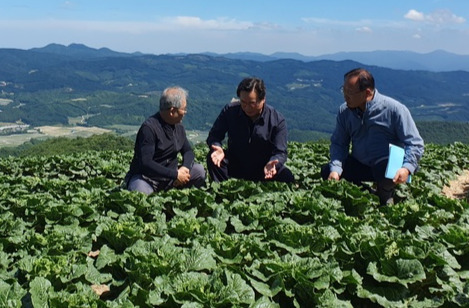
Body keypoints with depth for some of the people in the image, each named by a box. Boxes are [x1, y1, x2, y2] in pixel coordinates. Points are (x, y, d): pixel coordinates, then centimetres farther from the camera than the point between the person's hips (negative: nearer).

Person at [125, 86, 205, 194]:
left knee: (199, 169, -11)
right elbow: (145, 163, -27)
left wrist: (185, 168, -14)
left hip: (170, 175, 7)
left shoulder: (178, 127, 5)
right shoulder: (149, 128, -20)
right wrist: (175, 175, -26)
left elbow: (188, 151, 10)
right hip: (146, 177, -6)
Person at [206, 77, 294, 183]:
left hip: (262, 170, -1)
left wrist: (272, 164, -42)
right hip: (235, 166, 1)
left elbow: (280, 152, -17)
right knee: (212, 157, -25)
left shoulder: (277, 120, -14)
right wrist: (217, 148, -33)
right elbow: (214, 135, -8)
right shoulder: (230, 110, -10)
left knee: (287, 177, -28)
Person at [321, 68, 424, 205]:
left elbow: (415, 144, -14)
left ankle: (386, 197, 2)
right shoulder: (344, 111, -3)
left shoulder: (394, 109, -16)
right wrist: (335, 169, -18)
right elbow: (338, 143, 1)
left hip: (388, 164, -4)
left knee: (387, 176, -38)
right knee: (326, 172, -14)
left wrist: (407, 168, -33)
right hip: (359, 164, 5)